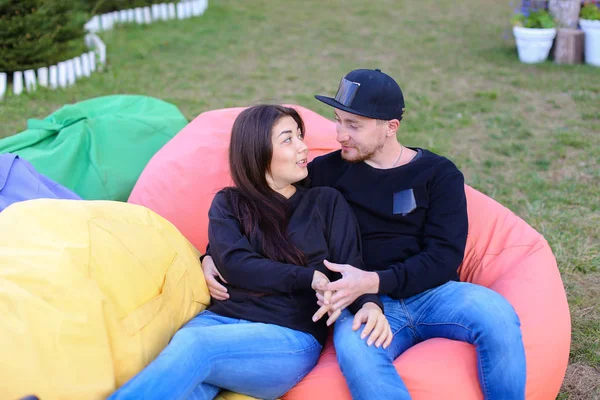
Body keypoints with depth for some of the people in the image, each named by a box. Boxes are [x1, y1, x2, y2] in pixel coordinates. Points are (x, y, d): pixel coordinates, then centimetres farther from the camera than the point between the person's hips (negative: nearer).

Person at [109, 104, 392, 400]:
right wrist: (311, 279, -11)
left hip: (292, 338, -1)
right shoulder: (228, 203, 12)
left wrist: (369, 304, -17)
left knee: (192, 344, -33)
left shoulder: (327, 203, 13)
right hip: (221, 320, 2)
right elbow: (233, 263, -3)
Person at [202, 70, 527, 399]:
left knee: (496, 313, -31)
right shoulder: (327, 171, 11)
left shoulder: (439, 174, 7)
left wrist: (373, 281, -20)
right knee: (353, 349, -37)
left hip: (430, 293, 1)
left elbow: (444, 256, -4)